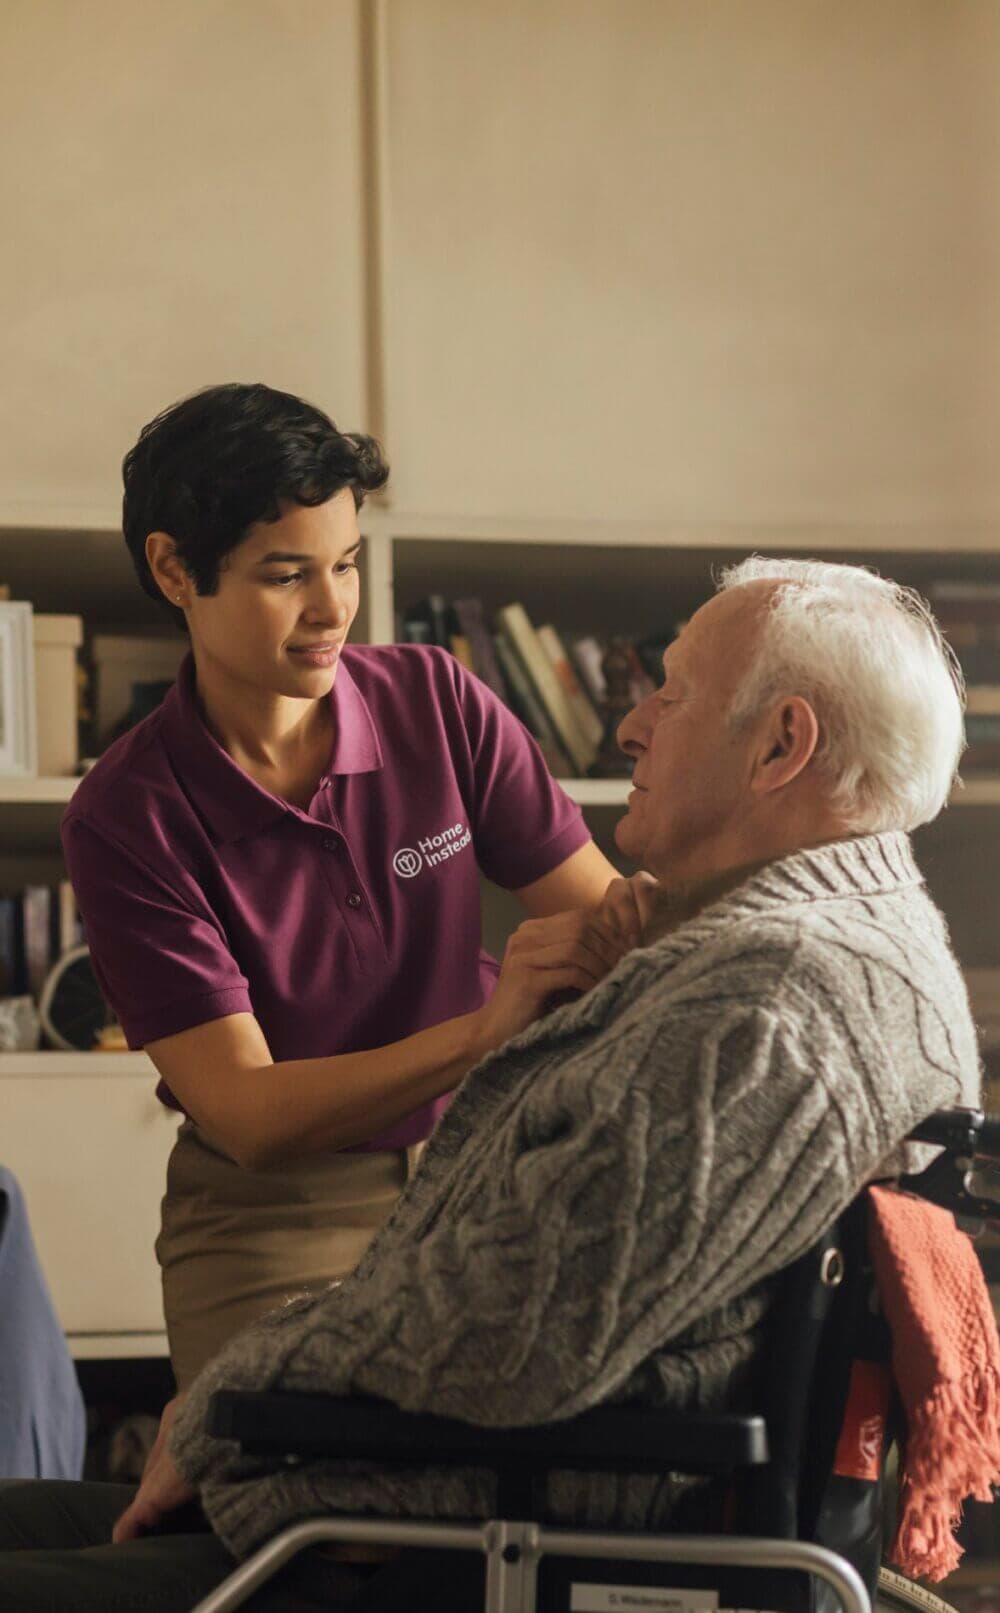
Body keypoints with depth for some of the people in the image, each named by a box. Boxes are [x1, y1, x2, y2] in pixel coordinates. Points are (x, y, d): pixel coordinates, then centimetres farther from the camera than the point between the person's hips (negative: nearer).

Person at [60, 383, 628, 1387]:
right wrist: (486, 1031, -34)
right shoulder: (126, 816, -12)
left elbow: (597, 908, -4)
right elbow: (246, 1113, -19)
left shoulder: (436, 702, -3)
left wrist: (649, 926, -31)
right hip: (272, 1215, -2)